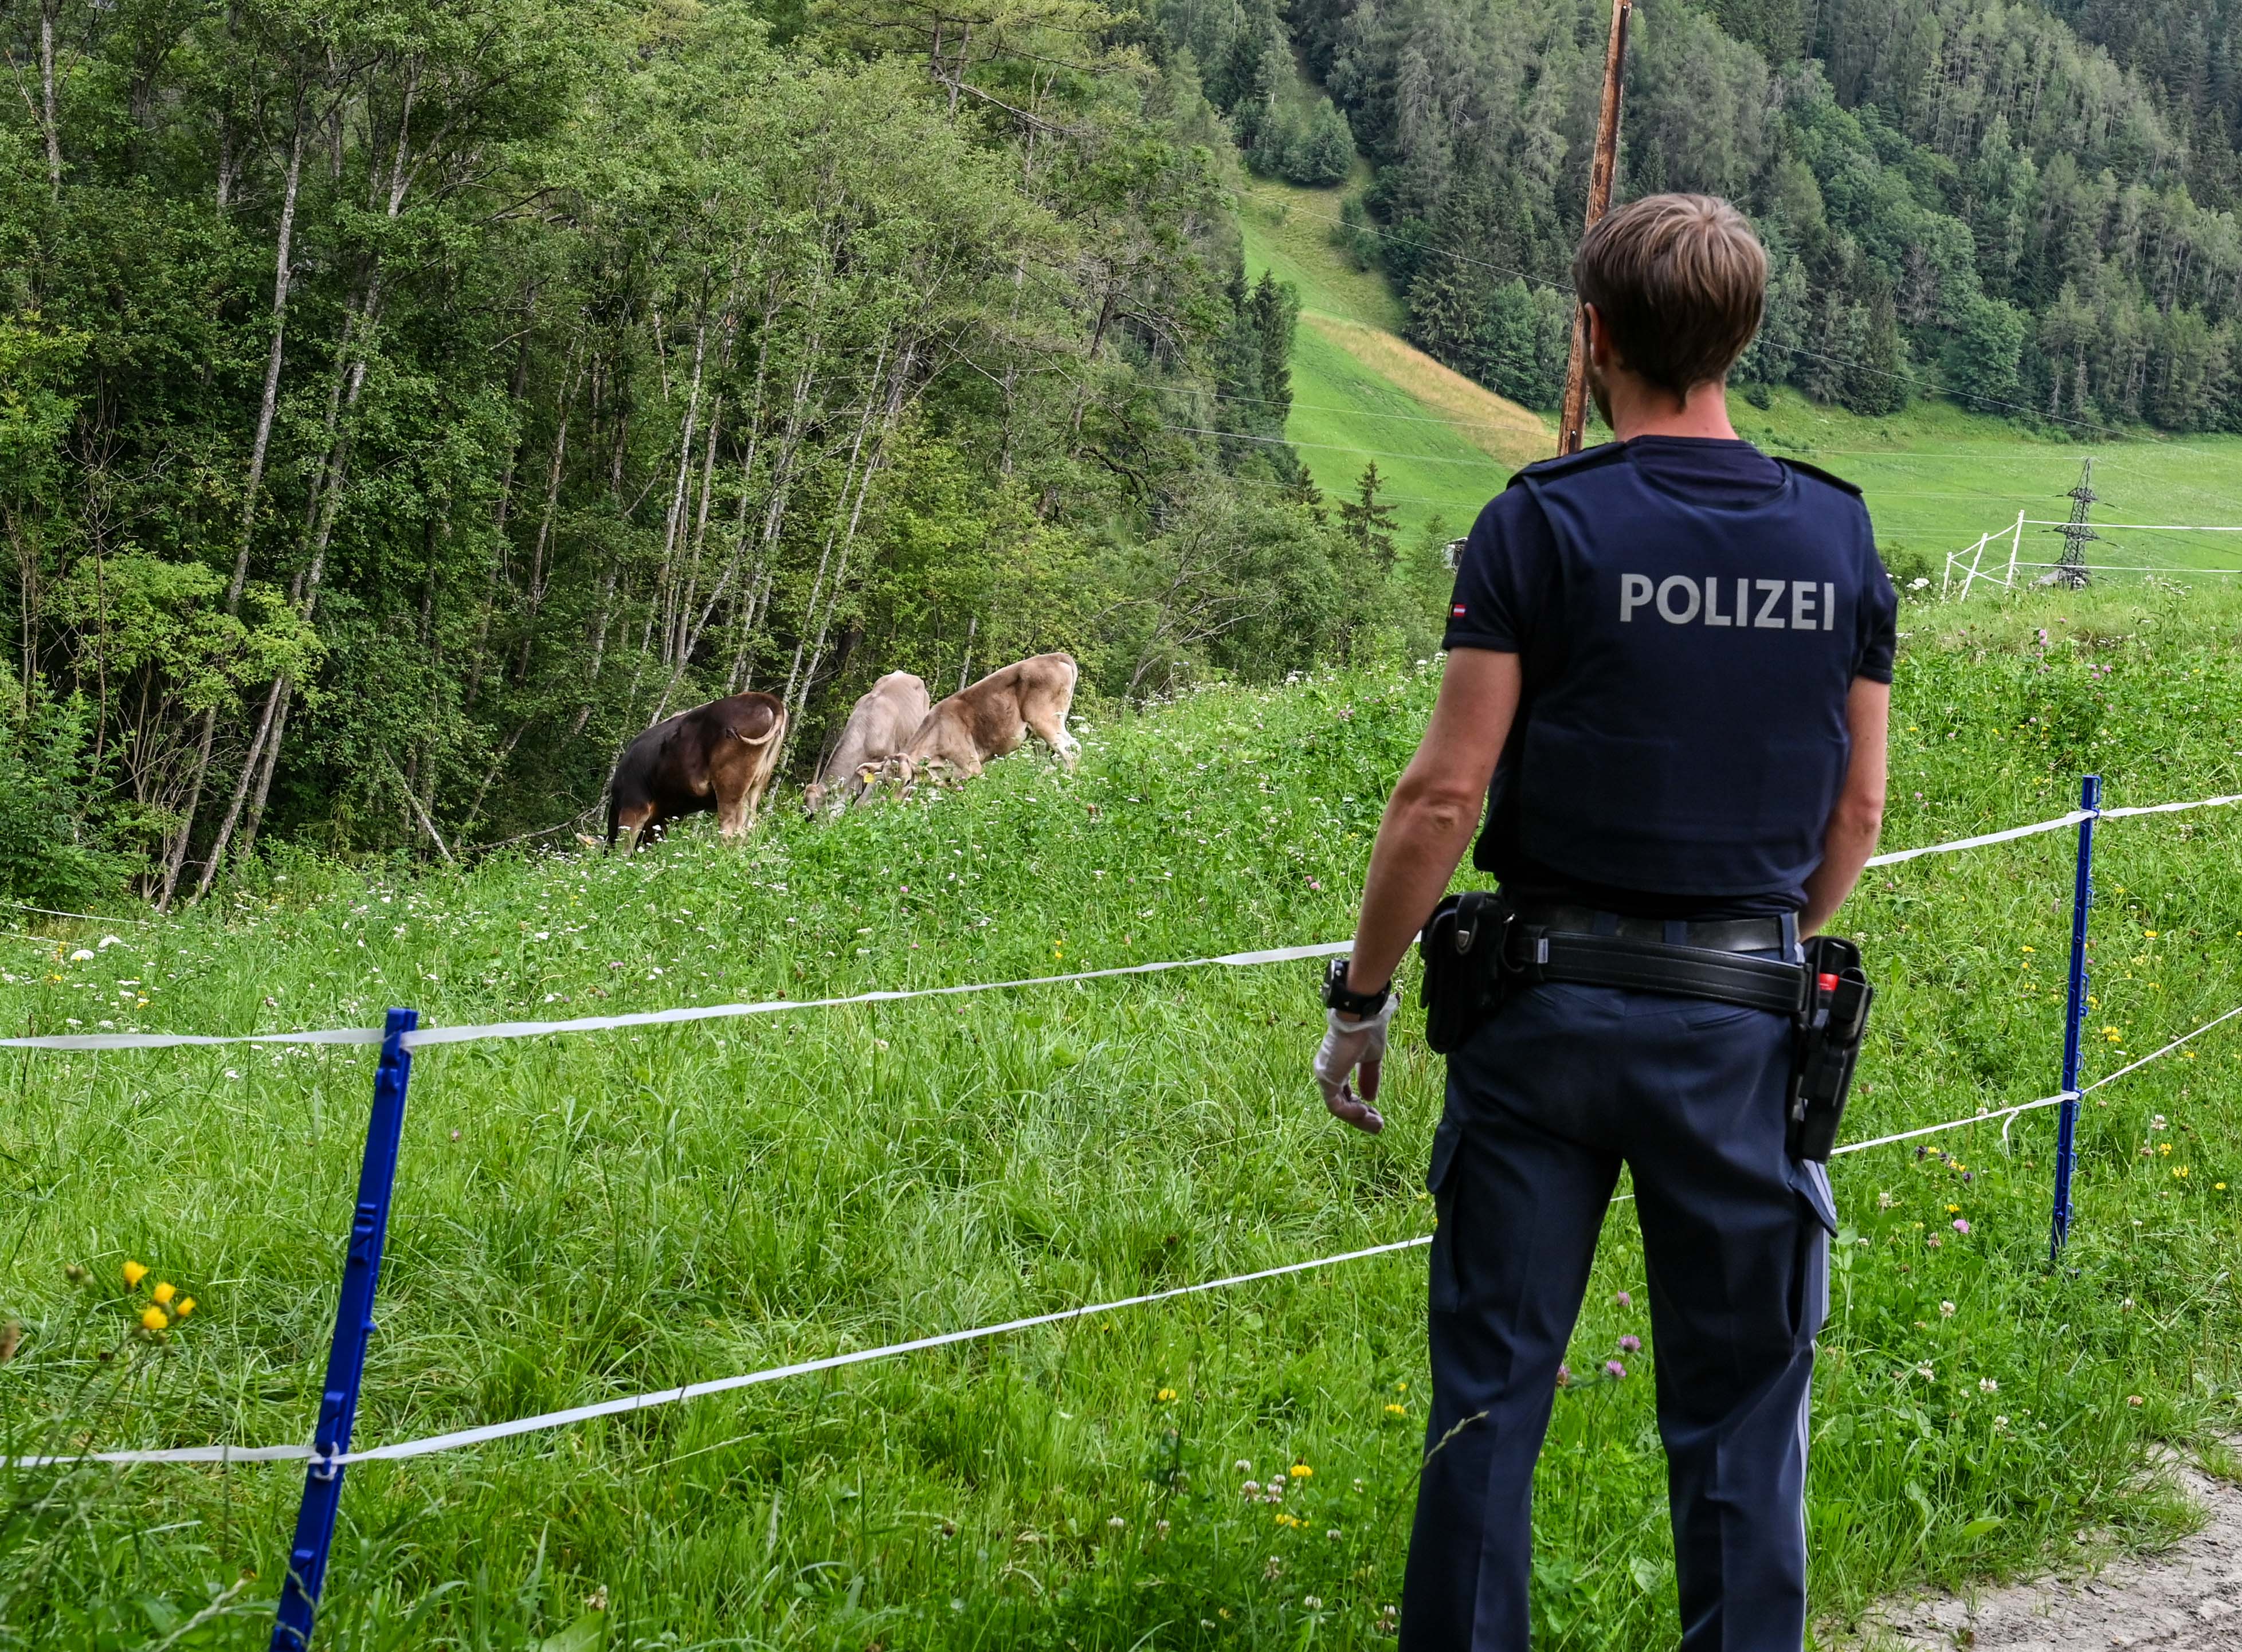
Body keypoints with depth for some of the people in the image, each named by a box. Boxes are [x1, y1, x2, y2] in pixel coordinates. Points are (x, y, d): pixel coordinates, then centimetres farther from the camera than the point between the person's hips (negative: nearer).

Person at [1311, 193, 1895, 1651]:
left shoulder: (1543, 524, -8)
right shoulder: (1839, 539, 3)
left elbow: (1446, 792, -10)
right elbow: (1857, 812, 7)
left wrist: (1361, 997, -1)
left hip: (1551, 1004, -2)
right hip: (1743, 1020, 3)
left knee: (1492, 1389, 8)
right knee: (1742, 1408, 10)